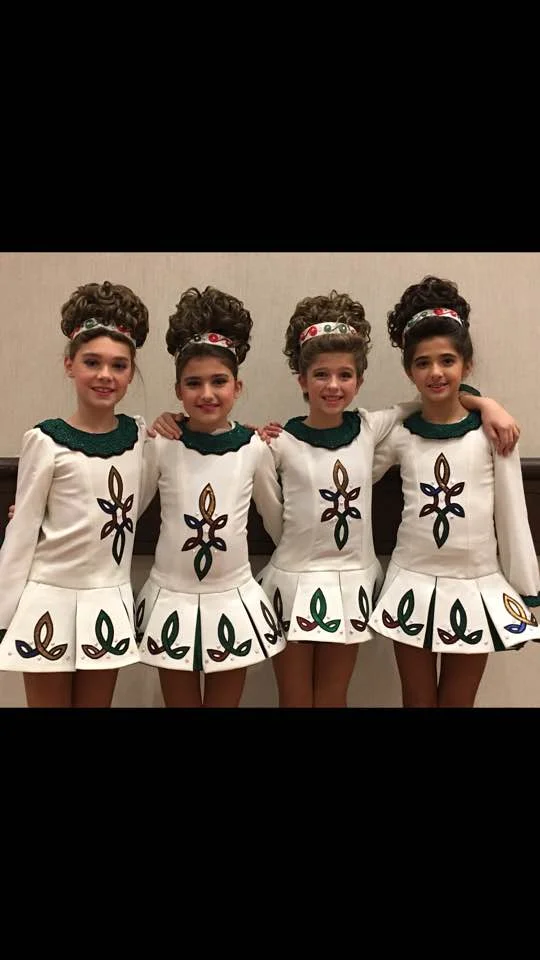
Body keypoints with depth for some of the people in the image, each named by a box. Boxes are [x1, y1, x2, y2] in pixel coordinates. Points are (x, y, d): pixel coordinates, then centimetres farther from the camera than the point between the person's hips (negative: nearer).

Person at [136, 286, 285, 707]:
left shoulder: (255, 448, -6)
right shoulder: (162, 446, -8)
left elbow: (277, 519, 8)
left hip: (233, 601, 1)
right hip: (173, 600, 0)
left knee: (226, 702, 16)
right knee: (181, 702, 16)